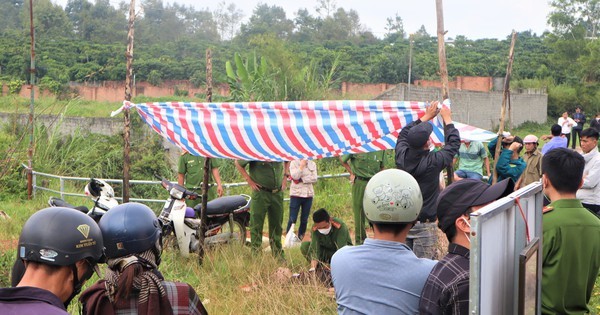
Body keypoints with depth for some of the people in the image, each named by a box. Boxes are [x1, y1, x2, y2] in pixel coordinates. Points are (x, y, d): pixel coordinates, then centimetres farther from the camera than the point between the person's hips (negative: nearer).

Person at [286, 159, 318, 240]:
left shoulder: (312, 164, 8)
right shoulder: (294, 163, -1)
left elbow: (314, 179, -3)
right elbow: (295, 176, -15)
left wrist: (301, 179, -10)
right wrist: (302, 165, -13)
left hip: (308, 194, 3)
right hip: (296, 194, -3)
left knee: (304, 219, 6)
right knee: (292, 219, -6)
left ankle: (300, 238, 15)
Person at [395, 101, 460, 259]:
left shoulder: (402, 157, -8)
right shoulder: (433, 162, -19)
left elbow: (404, 134, 13)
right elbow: (454, 143, -3)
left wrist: (426, 116, 21)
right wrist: (447, 119, 11)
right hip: (424, 223, -5)